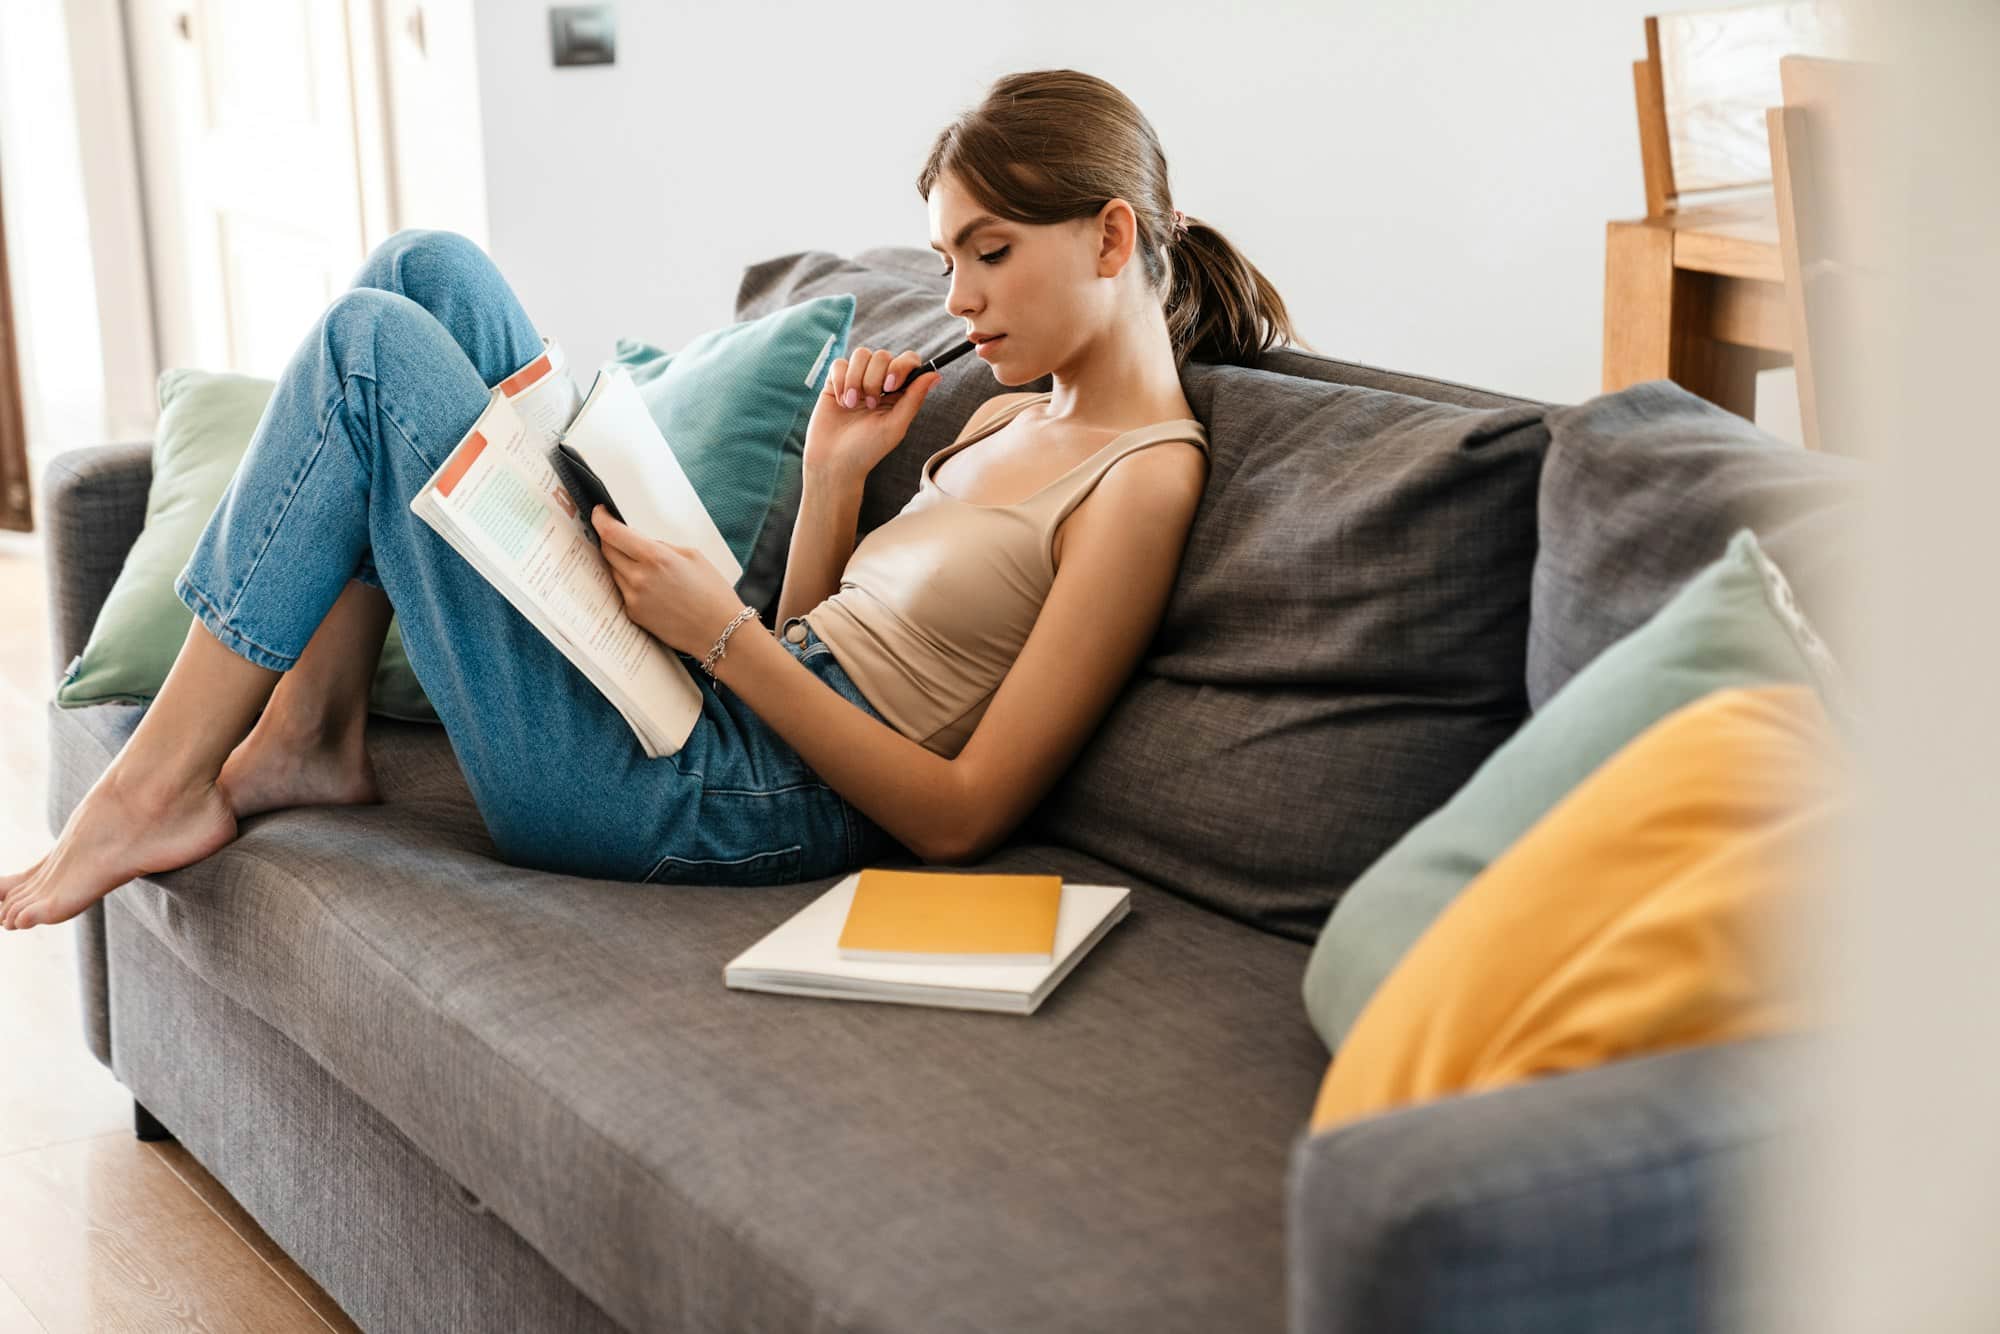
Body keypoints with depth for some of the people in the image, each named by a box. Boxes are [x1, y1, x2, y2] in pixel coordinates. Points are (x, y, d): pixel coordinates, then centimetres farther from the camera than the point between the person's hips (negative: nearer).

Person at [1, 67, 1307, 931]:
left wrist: (723, 637, -20)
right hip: (693, 708, 9)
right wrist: (834, 474, 3)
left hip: (738, 801, -9)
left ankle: (162, 786, -2)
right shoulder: (1014, 415, 17)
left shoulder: (1145, 478, -11)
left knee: (372, 345, -10)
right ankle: (310, 737, 3)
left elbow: (963, 817, -17)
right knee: (428, 271, 6)